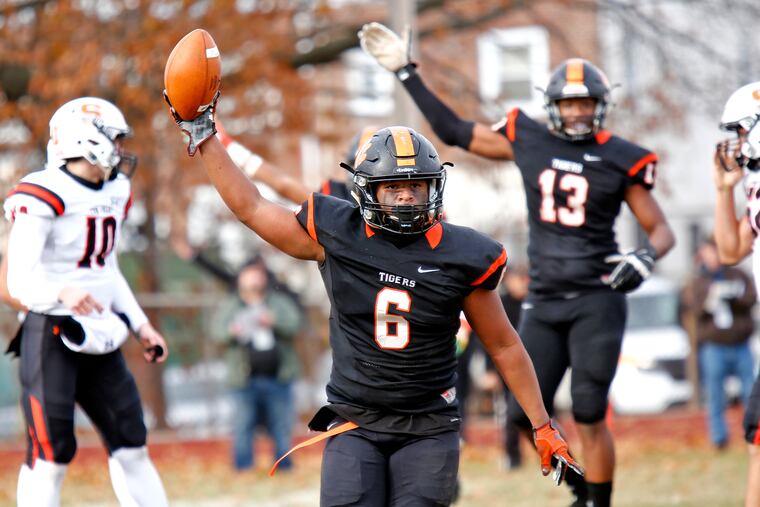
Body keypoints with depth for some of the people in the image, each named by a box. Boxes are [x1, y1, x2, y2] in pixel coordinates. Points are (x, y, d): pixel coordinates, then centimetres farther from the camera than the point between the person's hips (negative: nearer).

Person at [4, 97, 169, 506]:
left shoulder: (115, 193, 11)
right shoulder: (45, 196, -16)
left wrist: (142, 326, 19)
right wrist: (62, 293, -40)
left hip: (98, 332, 8)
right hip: (50, 332, -8)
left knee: (131, 443, 9)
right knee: (50, 453, -8)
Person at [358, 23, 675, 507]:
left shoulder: (620, 159, -4)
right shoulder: (528, 140, 6)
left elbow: (662, 230, 1)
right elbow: (455, 131, 14)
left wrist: (647, 256, -22)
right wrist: (406, 72, 13)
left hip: (596, 300, -4)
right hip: (544, 303, 4)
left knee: (589, 415, -7)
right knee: (526, 413, 3)